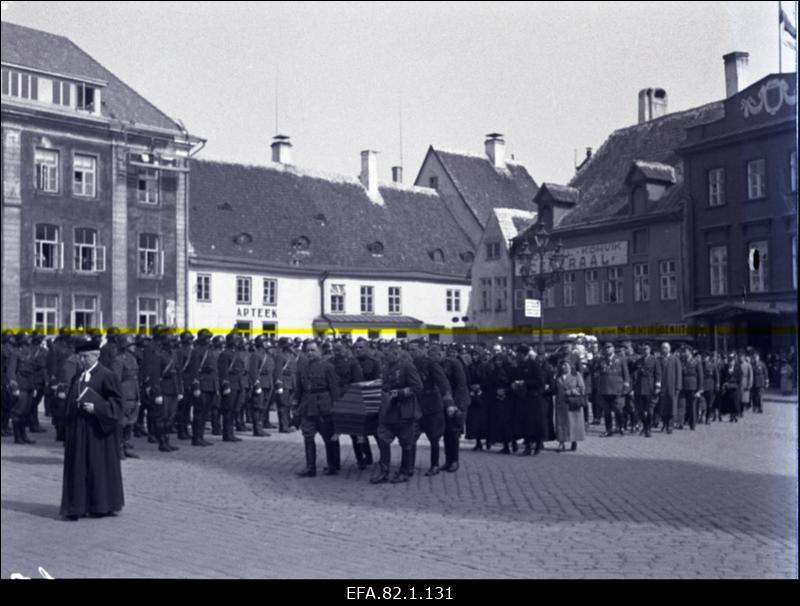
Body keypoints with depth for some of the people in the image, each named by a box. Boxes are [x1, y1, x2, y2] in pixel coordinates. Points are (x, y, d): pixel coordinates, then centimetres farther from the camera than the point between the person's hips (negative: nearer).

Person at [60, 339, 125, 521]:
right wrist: (69, 427, 10)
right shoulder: (77, 377, 13)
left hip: (97, 430, -7)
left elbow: (116, 401, -10)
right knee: (78, 467, 7)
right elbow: (70, 402, 19)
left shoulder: (106, 376, -9)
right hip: (78, 430, 7)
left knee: (99, 465, 2)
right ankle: (78, 506, 14)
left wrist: (96, 408, -21)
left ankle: (102, 505, 13)